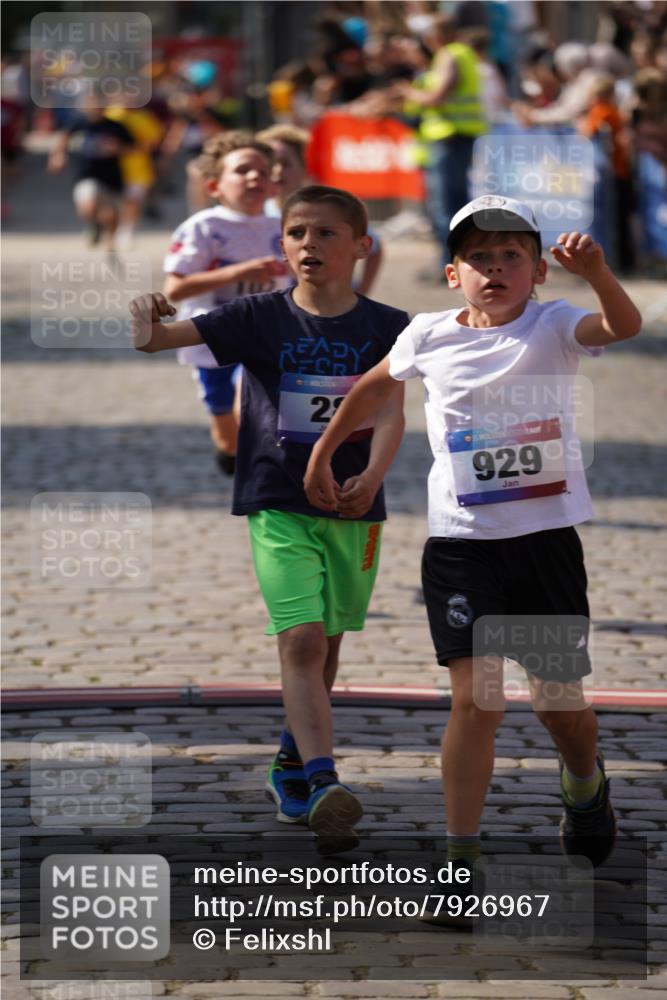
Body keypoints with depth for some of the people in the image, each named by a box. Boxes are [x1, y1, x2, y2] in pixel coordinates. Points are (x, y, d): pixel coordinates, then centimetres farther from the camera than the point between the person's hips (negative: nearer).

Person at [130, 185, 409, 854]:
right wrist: (148, 328, -37)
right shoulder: (260, 317, -3)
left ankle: (293, 762, 35)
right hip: (278, 504, -2)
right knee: (302, 640, -16)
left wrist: (372, 477, -29)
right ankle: (322, 784, -25)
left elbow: (391, 411, -11)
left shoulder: (385, 327, 0)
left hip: (354, 507, 3)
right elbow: (174, 335, -13)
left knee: (325, 643, 15)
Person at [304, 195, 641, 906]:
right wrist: (322, 453, 29)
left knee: (559, 701, 10)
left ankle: (584, 781, 45)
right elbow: (374, 387, 22)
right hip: (462, 542, 0)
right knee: (475, 698, -9)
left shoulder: (553, 328, -4)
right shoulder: (429, 336, 2)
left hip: (548, 536, 0)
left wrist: (595, 272, -44)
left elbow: (624, 325, -25)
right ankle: (460, 856, -3)